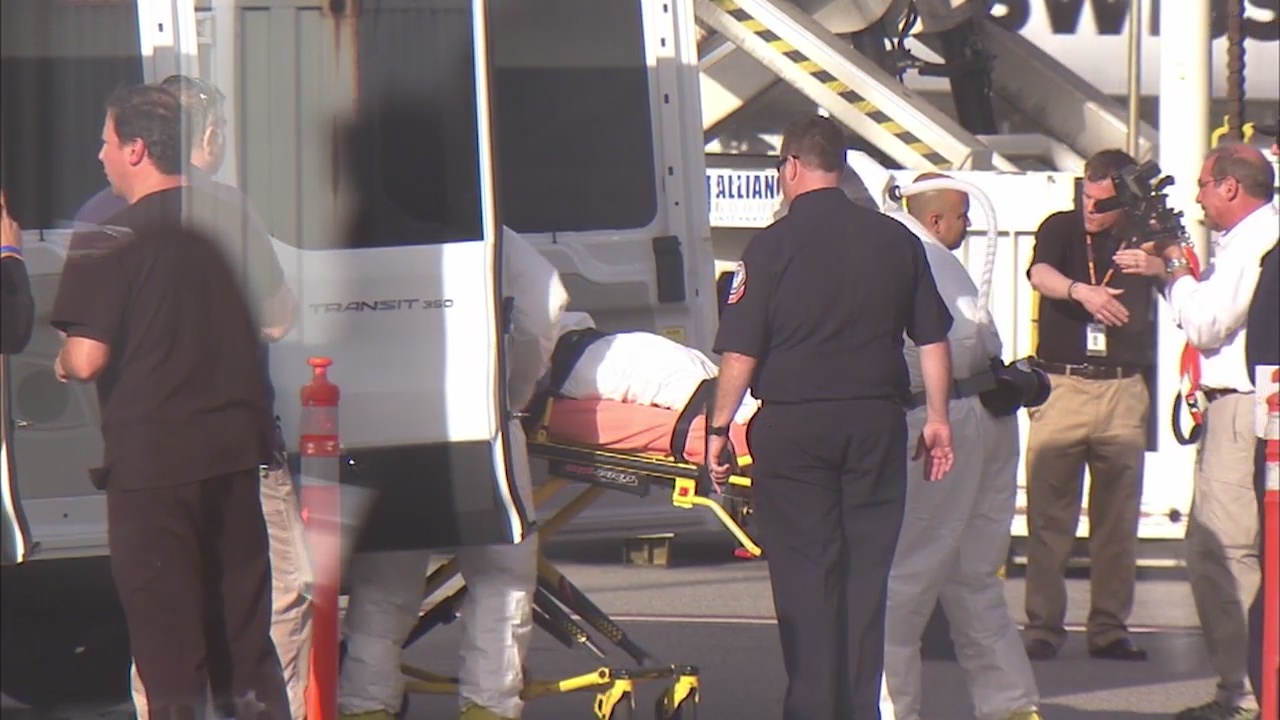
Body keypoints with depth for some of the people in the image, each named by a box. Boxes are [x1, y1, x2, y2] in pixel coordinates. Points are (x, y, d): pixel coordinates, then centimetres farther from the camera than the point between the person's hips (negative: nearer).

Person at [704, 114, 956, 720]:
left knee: (805, 573, 2)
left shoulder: (772, 245, -6)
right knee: (868, 570, 8)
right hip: (876, 422, 3)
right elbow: (933, 339, 8)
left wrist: (719, 427, 0)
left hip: (793, 424, -3)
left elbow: (741, 352, -9)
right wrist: (937, 418, 16)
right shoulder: (896, 240, 5)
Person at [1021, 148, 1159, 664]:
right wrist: (1081, 290, -35)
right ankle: (1043, 628, 0)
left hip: (1123, 392, 2)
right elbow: (1040, 273, -16)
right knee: (1048, 514, -4)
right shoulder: (1062, 228, 4)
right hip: (1060, 386, -2)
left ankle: (1110, 629, 7)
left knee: (1119, 519, 2)